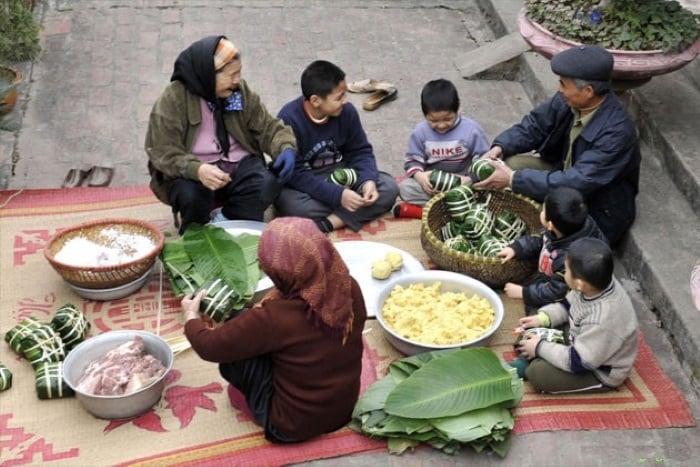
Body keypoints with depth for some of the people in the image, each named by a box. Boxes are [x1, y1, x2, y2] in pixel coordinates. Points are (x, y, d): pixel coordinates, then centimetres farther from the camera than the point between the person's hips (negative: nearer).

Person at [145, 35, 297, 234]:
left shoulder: (241, 91, 4)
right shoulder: (173, 98, -11)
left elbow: (267, 127, 6)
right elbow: (162, 151, -16)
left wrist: (286, 148, -18)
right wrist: (196, 170, -36)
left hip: (239, 165, 3)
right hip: (192, 173, -3)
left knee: (268, 184, -27)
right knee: (190, 195, -35)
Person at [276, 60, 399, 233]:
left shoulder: (347, 111, -10)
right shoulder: (289, 119, -23)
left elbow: (360, 151, 1)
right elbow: (295, 174, -25)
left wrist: (368, 180, -21)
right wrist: (337, 195, -32)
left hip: (340, 174, 5)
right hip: (303, 183, -5)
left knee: (389, 187, -16)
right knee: (293, 205, -38)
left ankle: (326, 224, -27)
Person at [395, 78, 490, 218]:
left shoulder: (471, 129, -11)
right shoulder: (420, 131, -6)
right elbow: (412, 160, 0)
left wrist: (470, 179, -25)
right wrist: (419, 175, -23)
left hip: (462, 182, -1)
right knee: (404, 187, -24)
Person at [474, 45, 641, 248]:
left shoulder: (617, 131, -34)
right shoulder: (569, 100, -14)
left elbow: (578, 183, -36)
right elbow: (535, 125, 2)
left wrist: (514, 179, -35)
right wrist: (500, 148, -17)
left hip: (596, 213, -7)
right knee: (509, 164, -7)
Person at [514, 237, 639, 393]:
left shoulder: (602, 320, -42)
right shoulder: (599, 282, -18)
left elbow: (579, 362, -30)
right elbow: (568, 305, 5)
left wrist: (540, 348, -20)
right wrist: (542, 318, -6)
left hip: (601, 372, -8)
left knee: (537, 372, -19)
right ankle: (528, 361, 2)